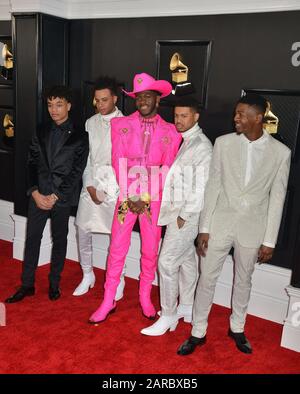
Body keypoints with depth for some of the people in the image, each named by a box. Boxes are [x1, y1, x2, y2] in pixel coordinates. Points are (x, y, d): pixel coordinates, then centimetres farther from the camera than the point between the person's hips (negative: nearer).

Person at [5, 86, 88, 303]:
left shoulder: (79, 136, -3)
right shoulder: (41, 132, 9)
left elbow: (77, 171, -8)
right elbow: (32, 163, 6)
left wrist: (55, 196, -12)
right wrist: (35, 192, -6)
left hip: (62, 197, -3)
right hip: (38, 194, 3)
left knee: (59, 240, 9)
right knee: (32, 238, 6)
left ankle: (54, 284, 23)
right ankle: (27, 285, 18)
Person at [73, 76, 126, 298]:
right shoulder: (91, 123, 9)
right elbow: (86, 156, 8)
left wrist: (104, 190, -11)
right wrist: (89, 186, -4)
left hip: (115, 186, -4)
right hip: (91, 185, 5)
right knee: (83, 231, 8)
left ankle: (118, 279, 22)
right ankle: (88, 275, 28)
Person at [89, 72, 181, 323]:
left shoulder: (170, 132, 2)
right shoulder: (121, 124, 2)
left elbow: (167, 169, -1)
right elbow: (119, 162, -4)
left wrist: (148, 199, -10)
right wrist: (129, 197, -11)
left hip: (154, 199, 1)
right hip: (126, 196, 0)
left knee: (151, 251, 9)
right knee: (117, 249, 3)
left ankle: (145, 297, 29)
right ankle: (108, 301, 18)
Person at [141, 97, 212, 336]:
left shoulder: (202, 146, -14)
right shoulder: (178, 140, 11)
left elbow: (201, 187, -18)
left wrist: (184, 216, -16)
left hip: (187, 214, -8)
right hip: (175, 210, 8)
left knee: (167, 261, -6)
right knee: (186, 259, 17)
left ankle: (168, 316, 8)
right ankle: (187, 307, 31)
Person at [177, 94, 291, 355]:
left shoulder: (281, 152, -6)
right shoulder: (224, 143, -5)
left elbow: (277, 198, -2)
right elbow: (213, 186, -2)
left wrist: (269, 240, -2)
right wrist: (204, 228, -3)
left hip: (252, 228, 0)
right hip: (220, 223, 0)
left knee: (243, 280, 17)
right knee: (207, 279, 7)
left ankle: (237, 328, 40)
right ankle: (198, 333, 26)